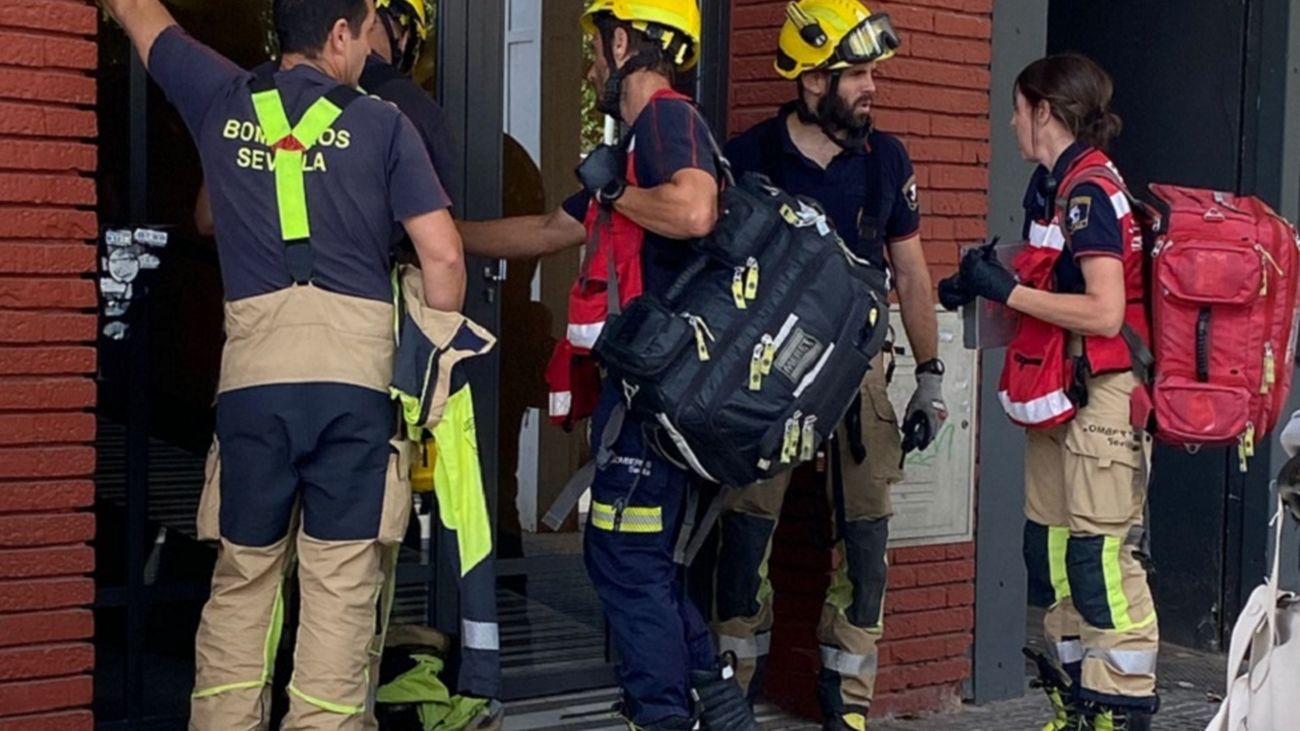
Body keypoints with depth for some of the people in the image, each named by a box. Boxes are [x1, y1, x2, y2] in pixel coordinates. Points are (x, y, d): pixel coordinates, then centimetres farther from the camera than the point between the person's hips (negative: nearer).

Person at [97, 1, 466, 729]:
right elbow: (443, 255, -1)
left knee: (243, 576, 12)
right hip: (354, 369, -2)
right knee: (340, 583, 1)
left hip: (253, 370, 2)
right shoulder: (381, 124, 5)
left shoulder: (222, 101, 13)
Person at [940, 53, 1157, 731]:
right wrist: (985, 289, 6)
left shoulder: (1088, 190, -13)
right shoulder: (1057, 188, 16)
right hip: (1059, 404, 10)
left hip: (1100, 402, -10)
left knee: (1102, 567, -9)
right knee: (1053, 561, 14)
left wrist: (1008, 290, -15)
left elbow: (1104, 313, -22)